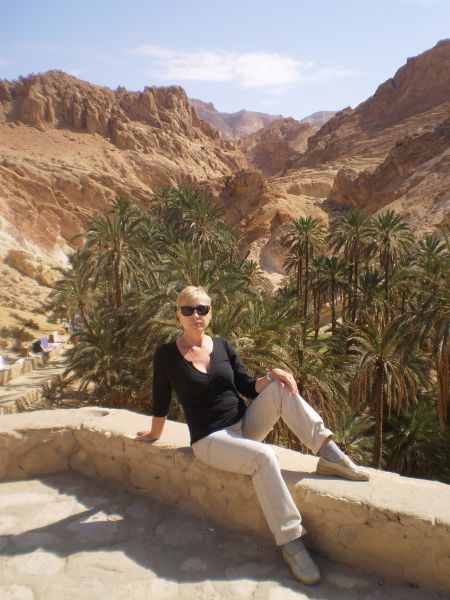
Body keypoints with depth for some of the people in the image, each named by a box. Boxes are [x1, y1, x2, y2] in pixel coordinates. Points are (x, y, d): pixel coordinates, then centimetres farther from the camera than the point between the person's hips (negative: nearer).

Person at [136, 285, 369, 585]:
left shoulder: (223, 346, 3)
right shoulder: (166, 355, -8)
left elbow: (248, 388, 2)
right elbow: (161, 401, 3)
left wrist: (271, 375, -16)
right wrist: (154, 435, 12)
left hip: (246, 425, 4)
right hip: (211, 439, -4)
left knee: (281, 388, -21)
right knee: (264, 456, -33)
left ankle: (330, 454, -19)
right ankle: (290, 543, -23)